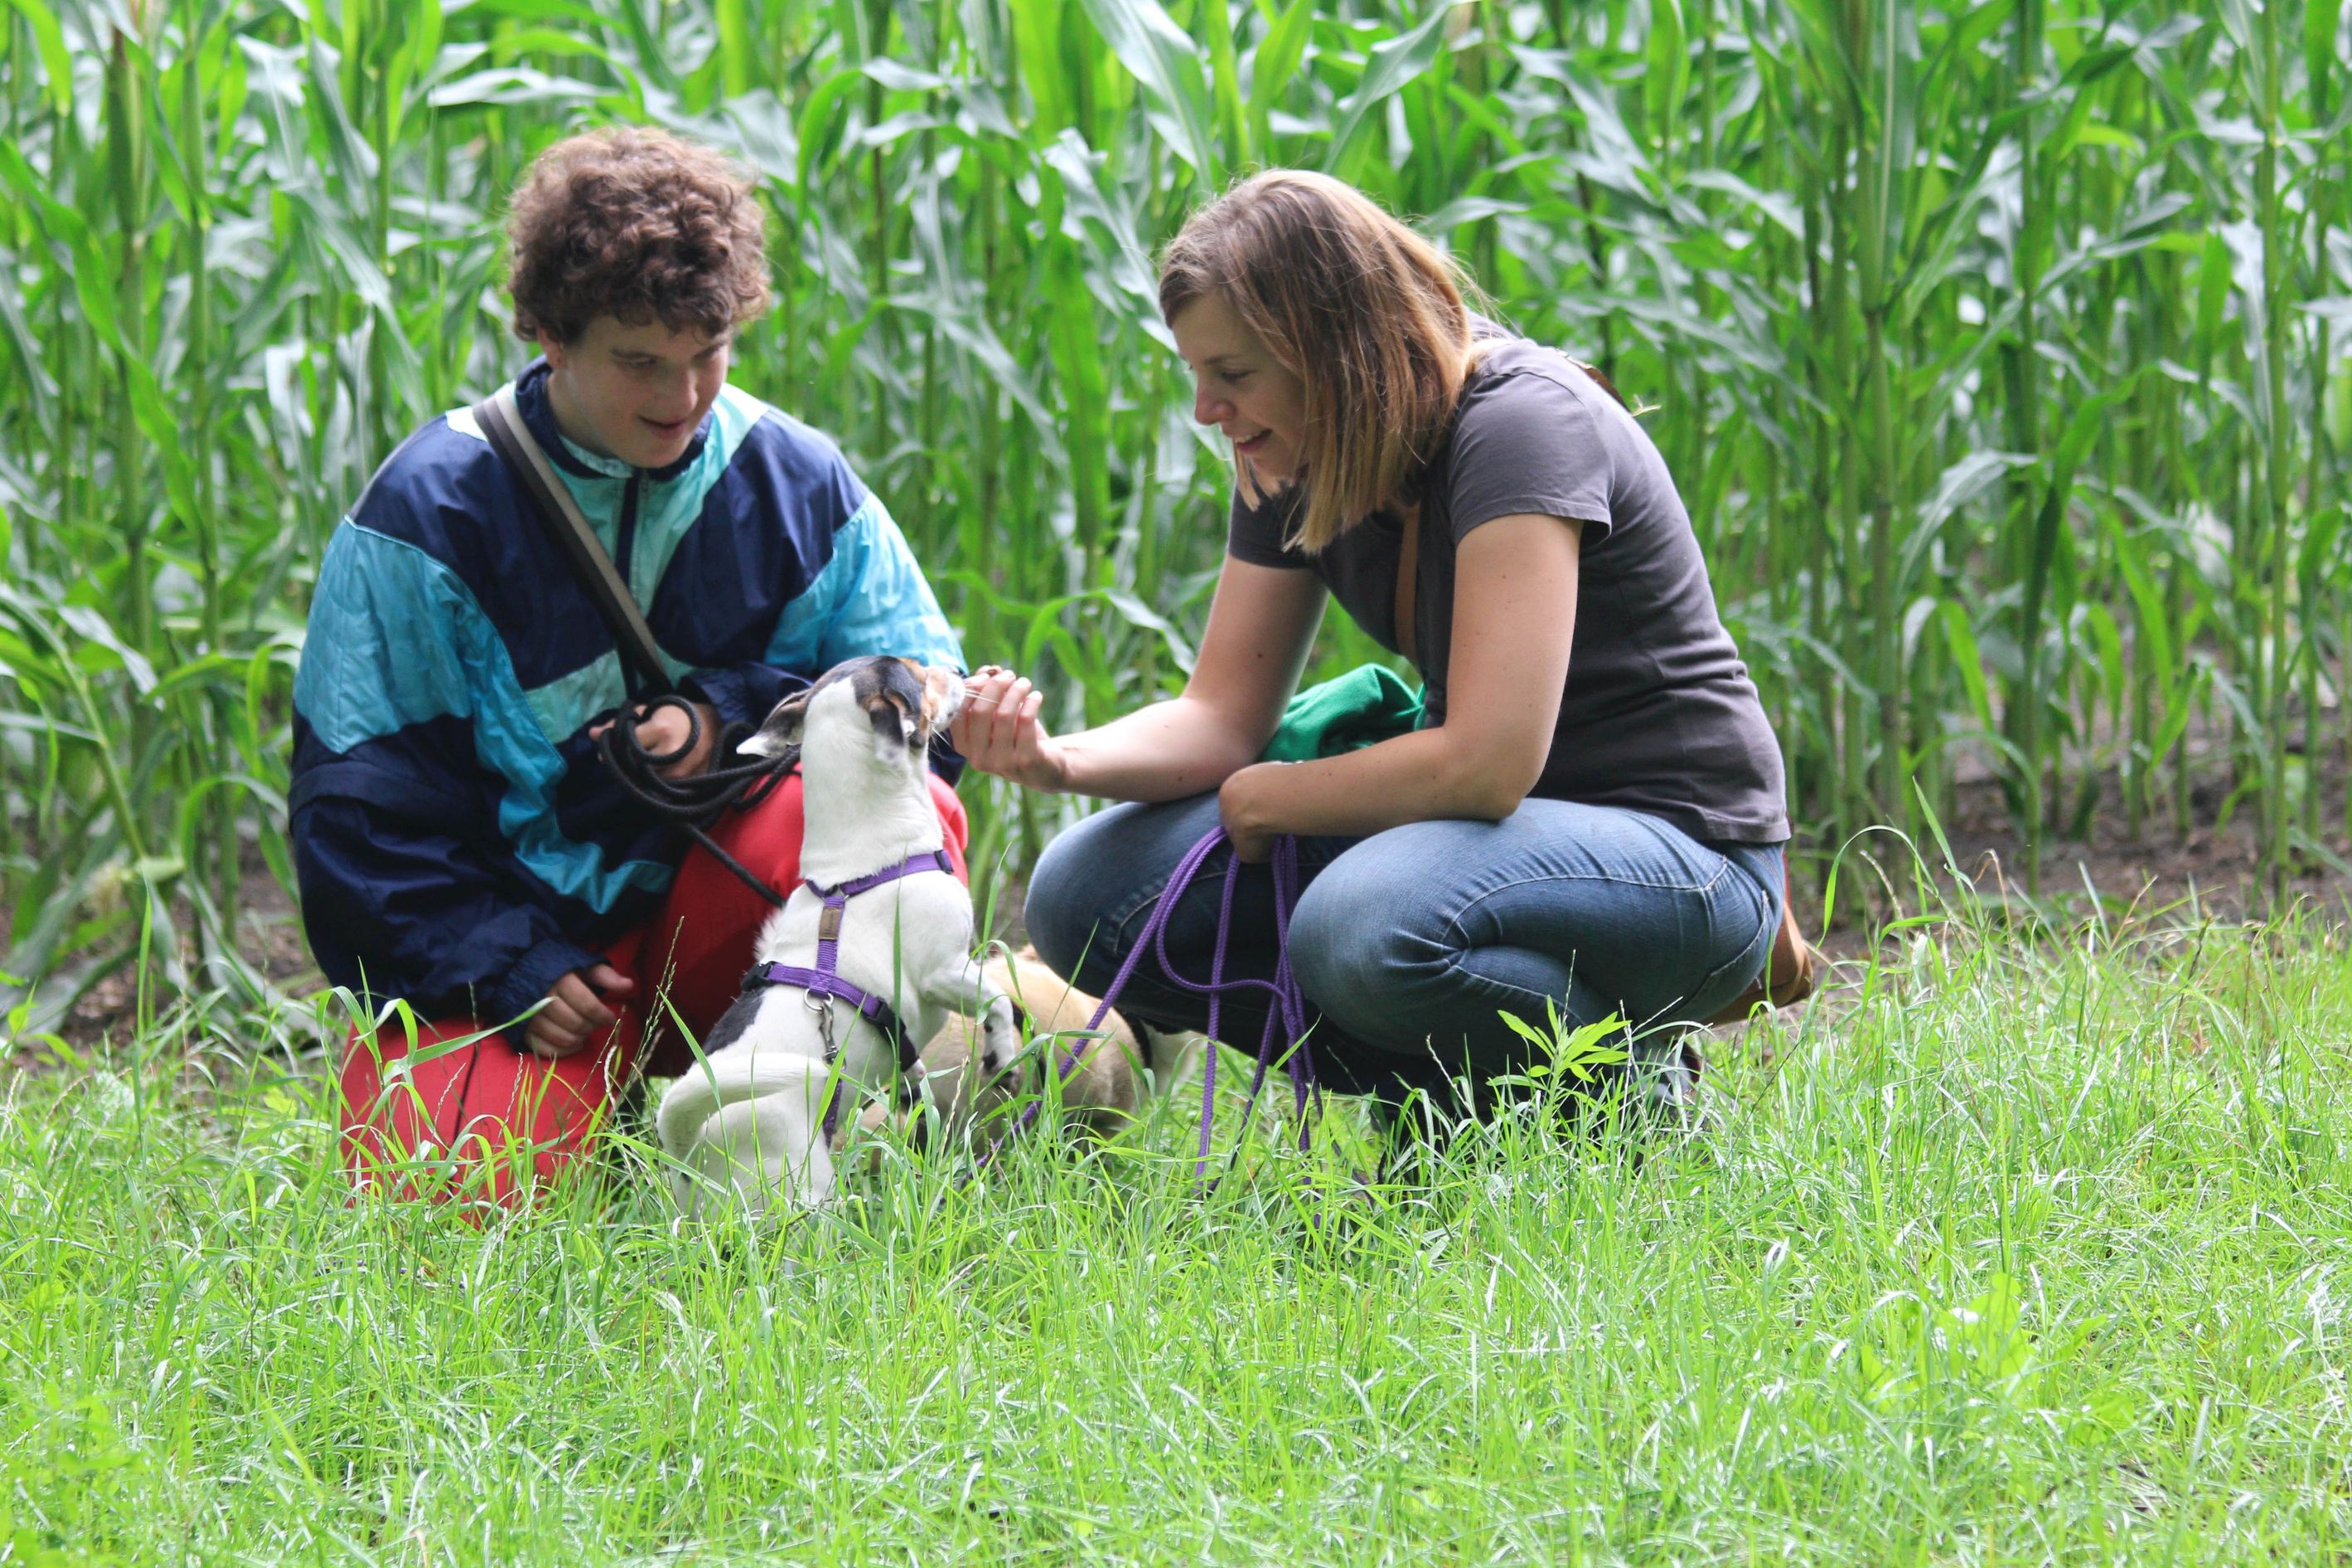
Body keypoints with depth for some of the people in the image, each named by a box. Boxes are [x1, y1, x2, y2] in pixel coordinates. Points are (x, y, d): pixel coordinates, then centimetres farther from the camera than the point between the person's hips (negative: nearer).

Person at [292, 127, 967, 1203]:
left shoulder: (796, 485, 3)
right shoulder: (432, 508, -4)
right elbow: (360, 793, -3)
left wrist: (735, 718, -15)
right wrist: (503, 968, -12)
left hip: (707, 917, 2)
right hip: (512, 934, -1)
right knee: (458, 1179, -29)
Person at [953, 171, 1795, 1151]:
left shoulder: (1518, 429, -23)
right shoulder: (1292, 467, 2)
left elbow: (1488, 763, -30)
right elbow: (1223, 715, 5)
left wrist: (1263, 801, -14)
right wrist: (1061, 761, -17)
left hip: (1681, 847, -8)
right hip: (1495, 828, 8)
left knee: (1365, 929, -39)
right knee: (1087, 899, -7)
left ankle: (1626, 1096, -10)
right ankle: (1443, 1100, 1)